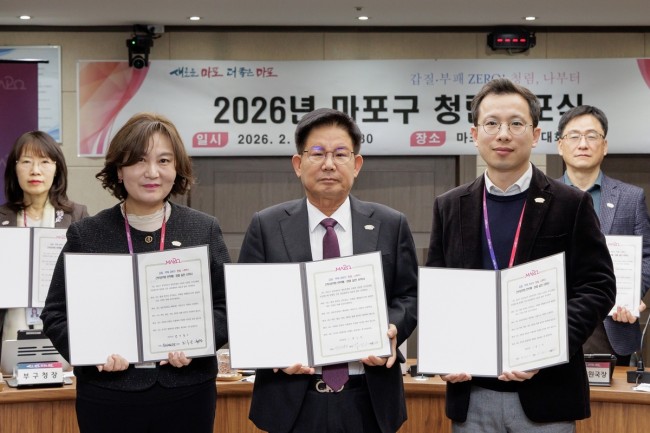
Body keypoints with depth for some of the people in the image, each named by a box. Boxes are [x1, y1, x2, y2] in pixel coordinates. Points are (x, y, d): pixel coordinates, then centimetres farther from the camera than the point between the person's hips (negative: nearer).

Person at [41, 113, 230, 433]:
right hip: (108, 397, -1)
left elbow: (227, 305, 5)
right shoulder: (86, 235, 2)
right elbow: (56, 314, 3)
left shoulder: (205, 230, 5)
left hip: (188, 393, 1)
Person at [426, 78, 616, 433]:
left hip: (545, 390, -2)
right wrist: (441, 353, -7)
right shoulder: (450, 207, 9)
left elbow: (598, 286, -4)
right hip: (471, 394, 2)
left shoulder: (571, 205, 1)